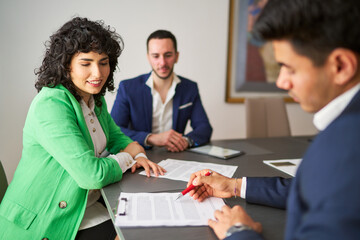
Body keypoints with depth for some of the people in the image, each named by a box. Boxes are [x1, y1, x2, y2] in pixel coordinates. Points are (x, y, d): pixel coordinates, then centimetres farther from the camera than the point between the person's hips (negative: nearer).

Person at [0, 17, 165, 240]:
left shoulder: (95, 98, 5)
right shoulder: (50, 104, -24)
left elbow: (116, 137, 16)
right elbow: (92, 175, -29)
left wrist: (140, 155, -6)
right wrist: (128, 158, -10)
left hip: (90, 204, 8)